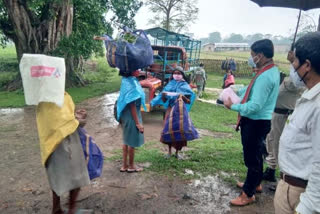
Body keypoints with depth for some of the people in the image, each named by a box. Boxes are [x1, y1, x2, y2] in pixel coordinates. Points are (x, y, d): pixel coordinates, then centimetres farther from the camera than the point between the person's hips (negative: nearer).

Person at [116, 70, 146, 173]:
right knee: (132, 142, 6)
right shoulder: (131, 83, -22)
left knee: (127, 140, 17)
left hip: (126, 116, 9)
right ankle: (131, 166, 22)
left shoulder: (127, 81, 7)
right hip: (132, 117, -9)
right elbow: (132, 105, -22)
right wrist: (138, 123, -17)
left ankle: (124, 165, 28)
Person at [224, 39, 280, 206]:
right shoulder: (272, 70, 6)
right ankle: (255, 184, 43)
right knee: (255, 155, 24)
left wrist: (233, 106, -16)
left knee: (252, 157, 4)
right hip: (259, 121, 10)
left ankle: (248, 194, 20)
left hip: (255, 123, -10)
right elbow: (252, 90, 15)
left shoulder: (265, 76, -25)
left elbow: (254, 106, -28)